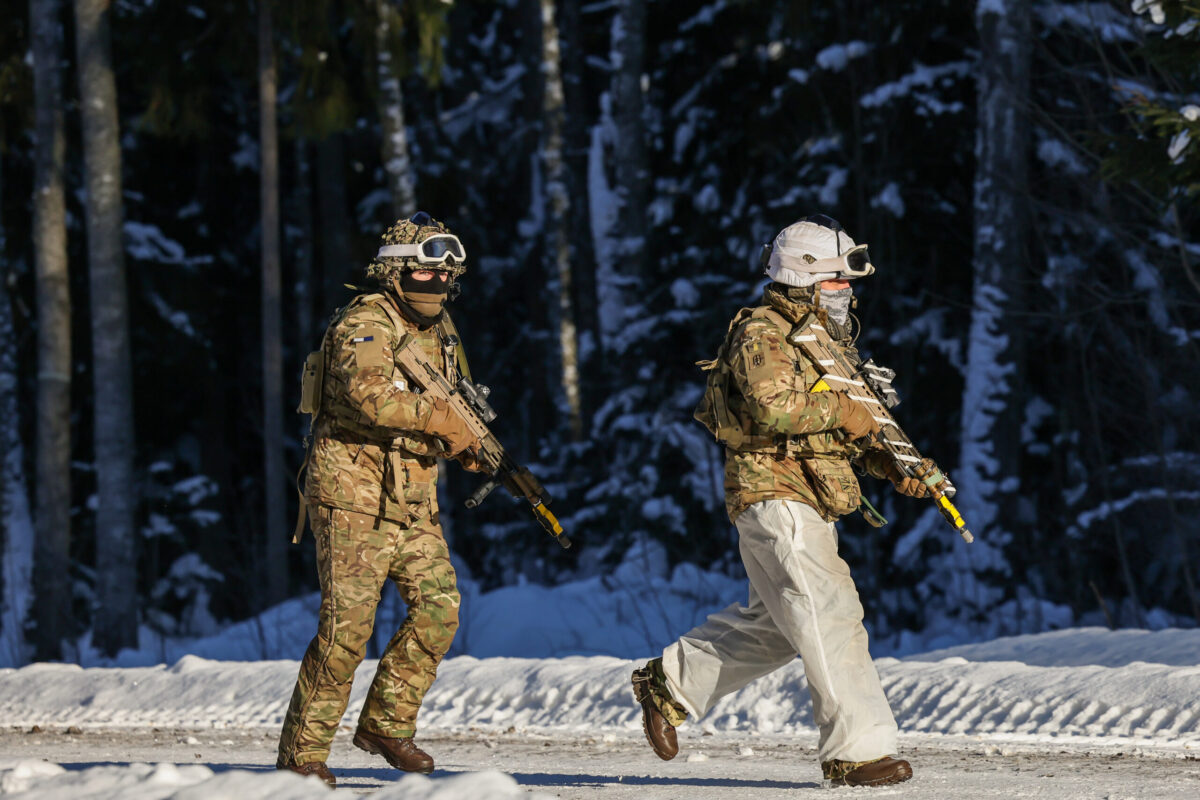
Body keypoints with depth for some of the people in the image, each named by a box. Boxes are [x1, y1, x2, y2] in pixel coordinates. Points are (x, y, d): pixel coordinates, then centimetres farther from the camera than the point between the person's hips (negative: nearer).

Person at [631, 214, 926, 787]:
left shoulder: (824, 340, 20)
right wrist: (840, 411, -17)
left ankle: (671, 682, 31)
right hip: (773, 494, -10)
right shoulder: (761, 334, -11)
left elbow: (850, 428, 22)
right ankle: (857, 750, -17)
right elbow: (772, 405, -28)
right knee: (830, 616, -15)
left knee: (773, 624, 18)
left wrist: (893, 466, 6)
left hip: (809, 504, 10)